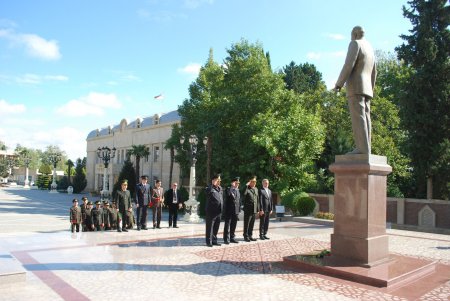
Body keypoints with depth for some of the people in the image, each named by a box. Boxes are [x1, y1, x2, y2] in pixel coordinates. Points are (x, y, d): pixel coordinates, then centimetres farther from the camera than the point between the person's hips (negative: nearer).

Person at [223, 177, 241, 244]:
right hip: (228, 211, -6)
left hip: (235, 211, 6)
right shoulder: (228, 189, -6)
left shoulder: (238, 191, 16)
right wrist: (232, 187, -26)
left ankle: (232, 238, 21)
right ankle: (226, 239, 5)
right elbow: (228, 194, -30)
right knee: (227, 225, 0)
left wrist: (239, 210, 14)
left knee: (233, 226, 12)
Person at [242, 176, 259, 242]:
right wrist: (246, 186, -28)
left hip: (254, 210, 7)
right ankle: (246, 236, 11)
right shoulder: (247, 189, -8)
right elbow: (243, 195, -31)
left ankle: (250, 236, 22)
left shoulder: (256, 189, 14)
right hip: (248, 210, -6)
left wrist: (258, 209, 14)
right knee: (246, 224, 2)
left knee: (252, 224, 13)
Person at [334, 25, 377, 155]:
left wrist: (339, 84, -11)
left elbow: (349, 65, -15)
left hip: (356, 86, -9)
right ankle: (365, 149, -4)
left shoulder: (355, 44, -3)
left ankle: (362, 148, -22)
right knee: (365, 117, 2)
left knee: (358, 117, -15)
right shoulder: (370, 48, 24)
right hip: (366, 88, 9)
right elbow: (373, 72, 23)